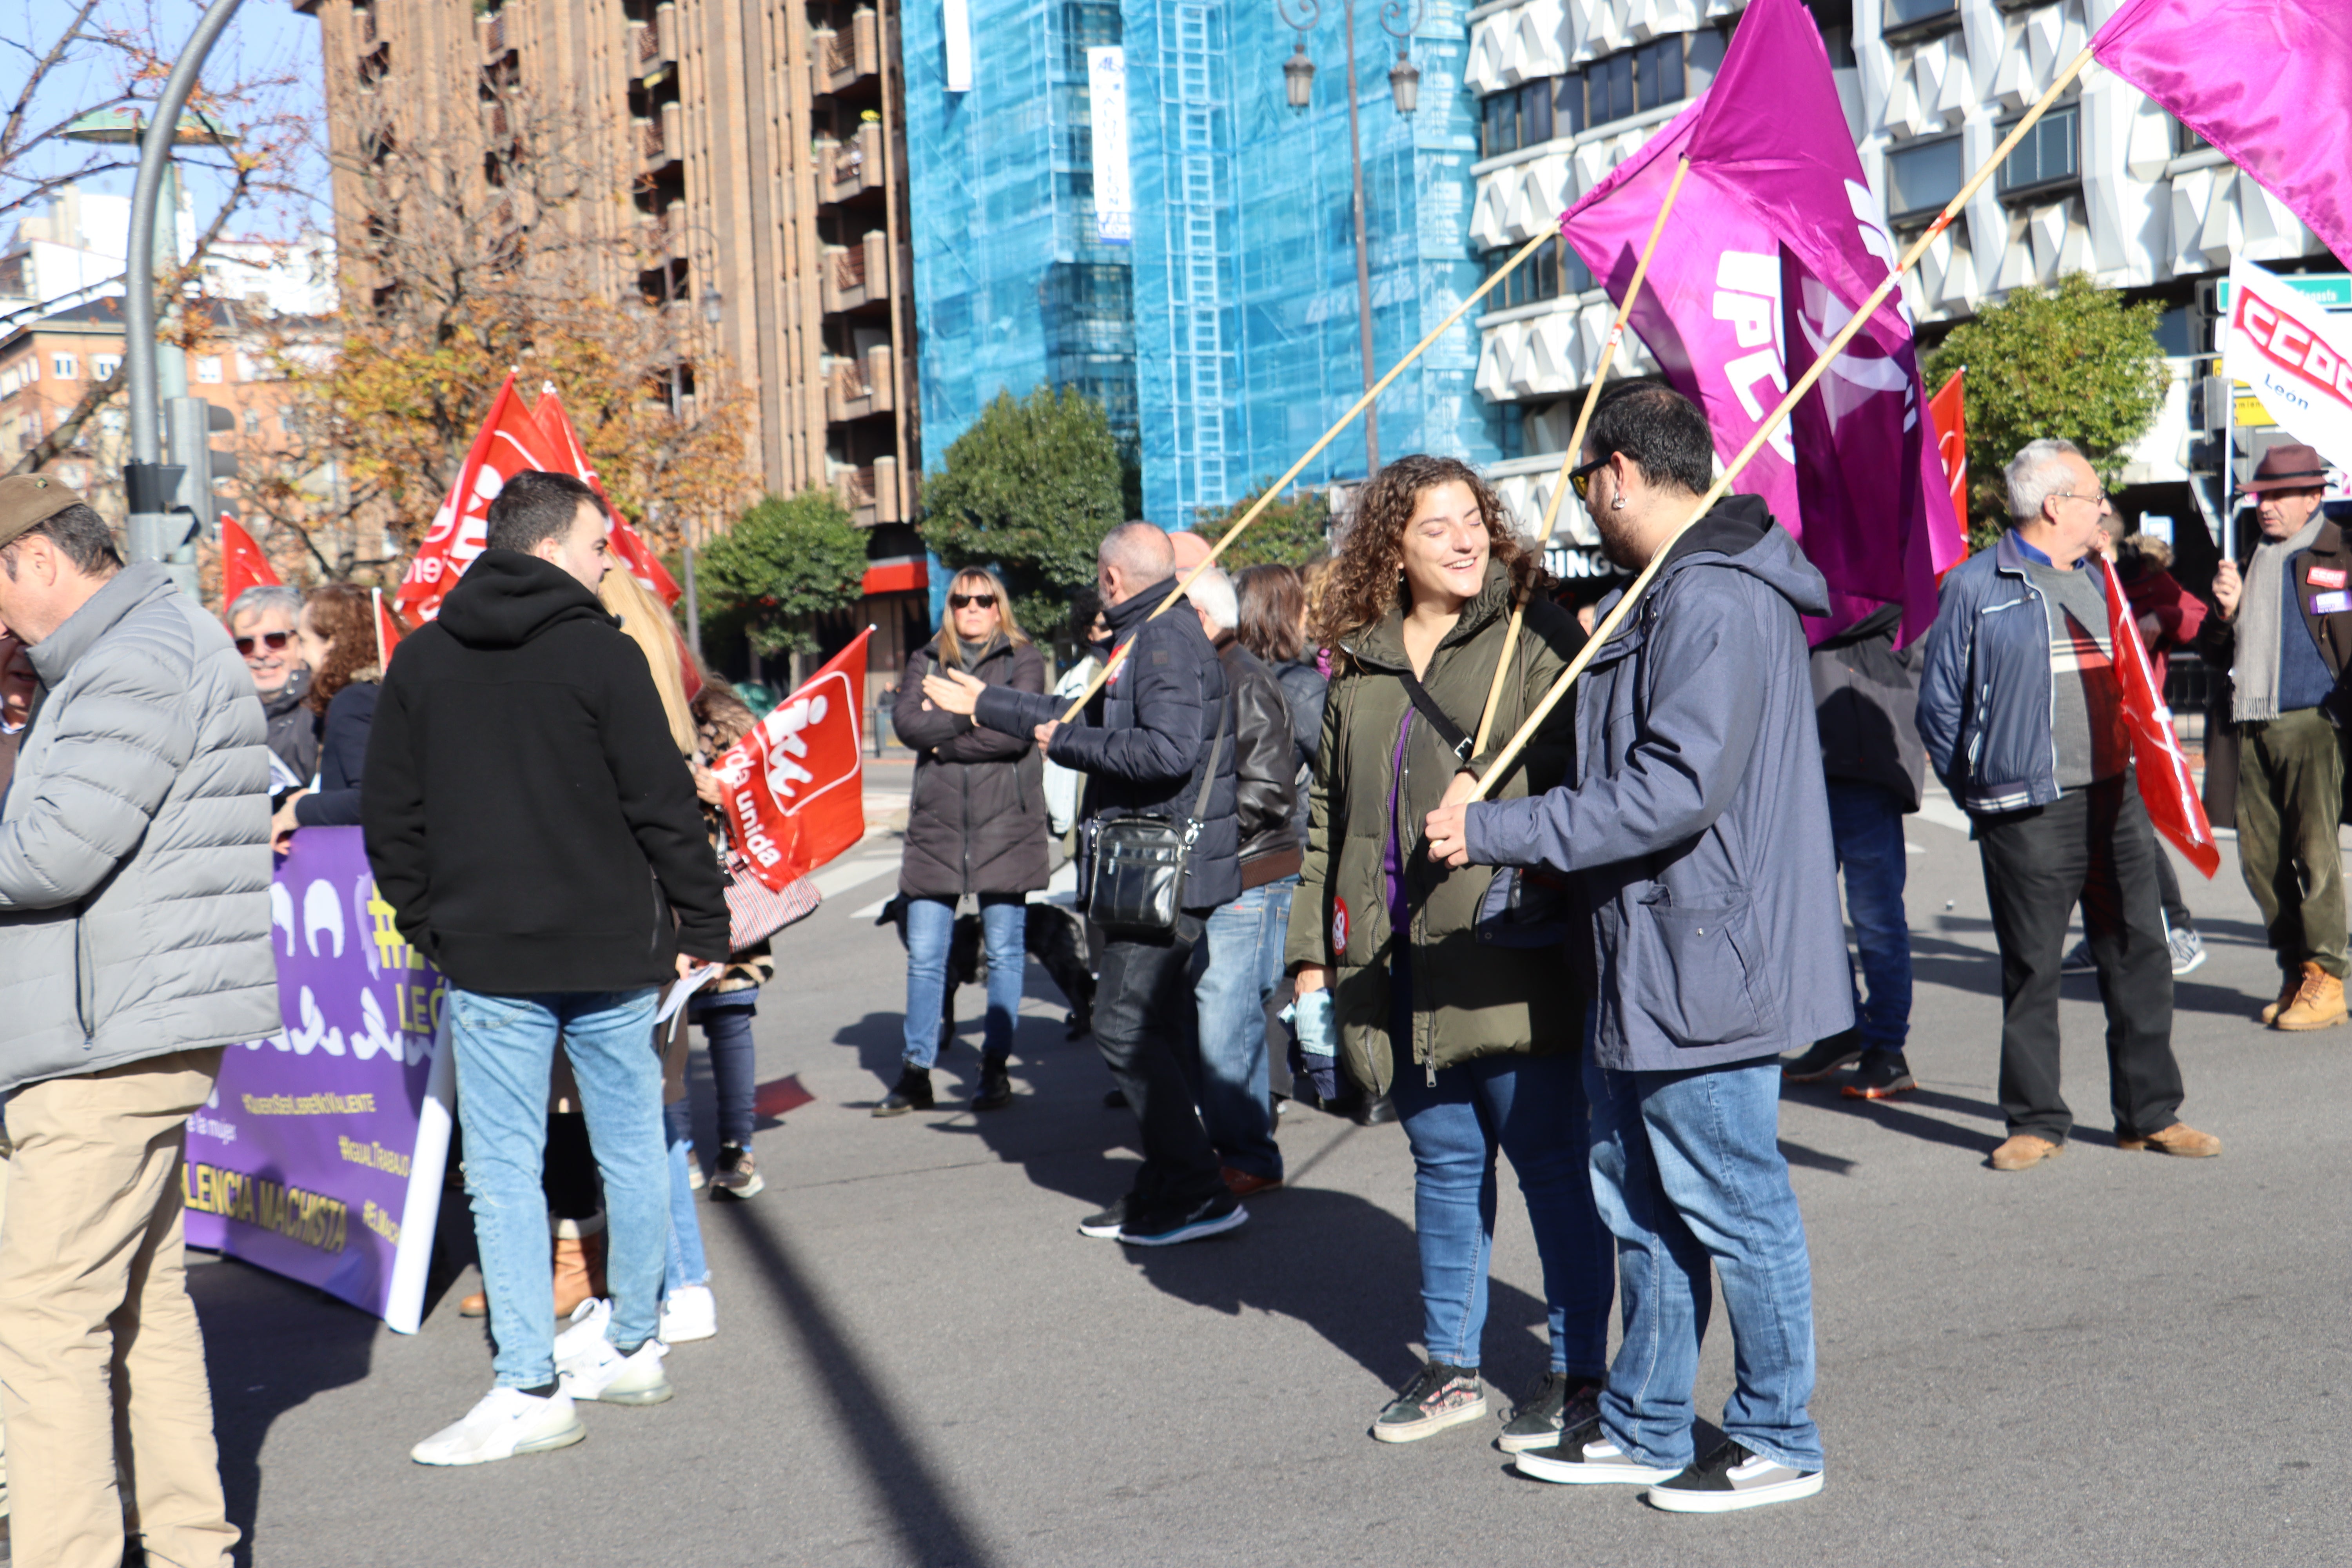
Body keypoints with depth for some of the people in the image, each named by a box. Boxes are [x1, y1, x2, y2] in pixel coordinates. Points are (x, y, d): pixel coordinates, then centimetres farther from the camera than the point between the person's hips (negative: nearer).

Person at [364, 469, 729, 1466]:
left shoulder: (420, 661, 4)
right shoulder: (601, 654, -7)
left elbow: (387, 817, 7)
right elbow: (664, 805, -8)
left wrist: (431, 925, 16)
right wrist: (703, 925, 1)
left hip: (487, 960, 1)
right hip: (611, 951, -1)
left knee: (503, 1168, 3)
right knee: (631, 1151, 13)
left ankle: (530, 1390, 0)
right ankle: (633, 1351, 24)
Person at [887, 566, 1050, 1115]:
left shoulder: (1023, 659, 6)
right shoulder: (926, 661, 15)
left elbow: (1018, 730, -10)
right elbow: (906, 720, -2)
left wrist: (944, 738, -6)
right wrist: (971, 714, -10)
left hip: (1005, 823, -2)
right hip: (936, 825, 2)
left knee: (1005, 952, 2)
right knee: (924, 956, 1)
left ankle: (995, 1069, 13)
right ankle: (915, 1074, 8)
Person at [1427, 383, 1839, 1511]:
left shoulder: (1715, 602, -20)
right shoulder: (1670, 596, 15)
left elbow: (1676, 789, -27)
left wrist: (1498, 832, -23)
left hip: (1704, 966, -11)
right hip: (1647, 963, 11)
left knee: (1732, 1208, 3)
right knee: (1643, 1204, 17)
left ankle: (1777, 1442, 18)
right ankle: (1641, 1428, 29)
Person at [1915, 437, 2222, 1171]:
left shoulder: (2097, 581, 16)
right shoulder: (1976, 587, -3)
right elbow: (1940, 707, -1)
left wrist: (2135, 764, 10)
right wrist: (1985, 795, -2)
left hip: (2116, 800, 6)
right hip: (2031, 814, -6)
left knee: (2140, 957, 7)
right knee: (2031, 970, 0)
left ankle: (2150, 1113, 18)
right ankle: (2036, 1121, 11)